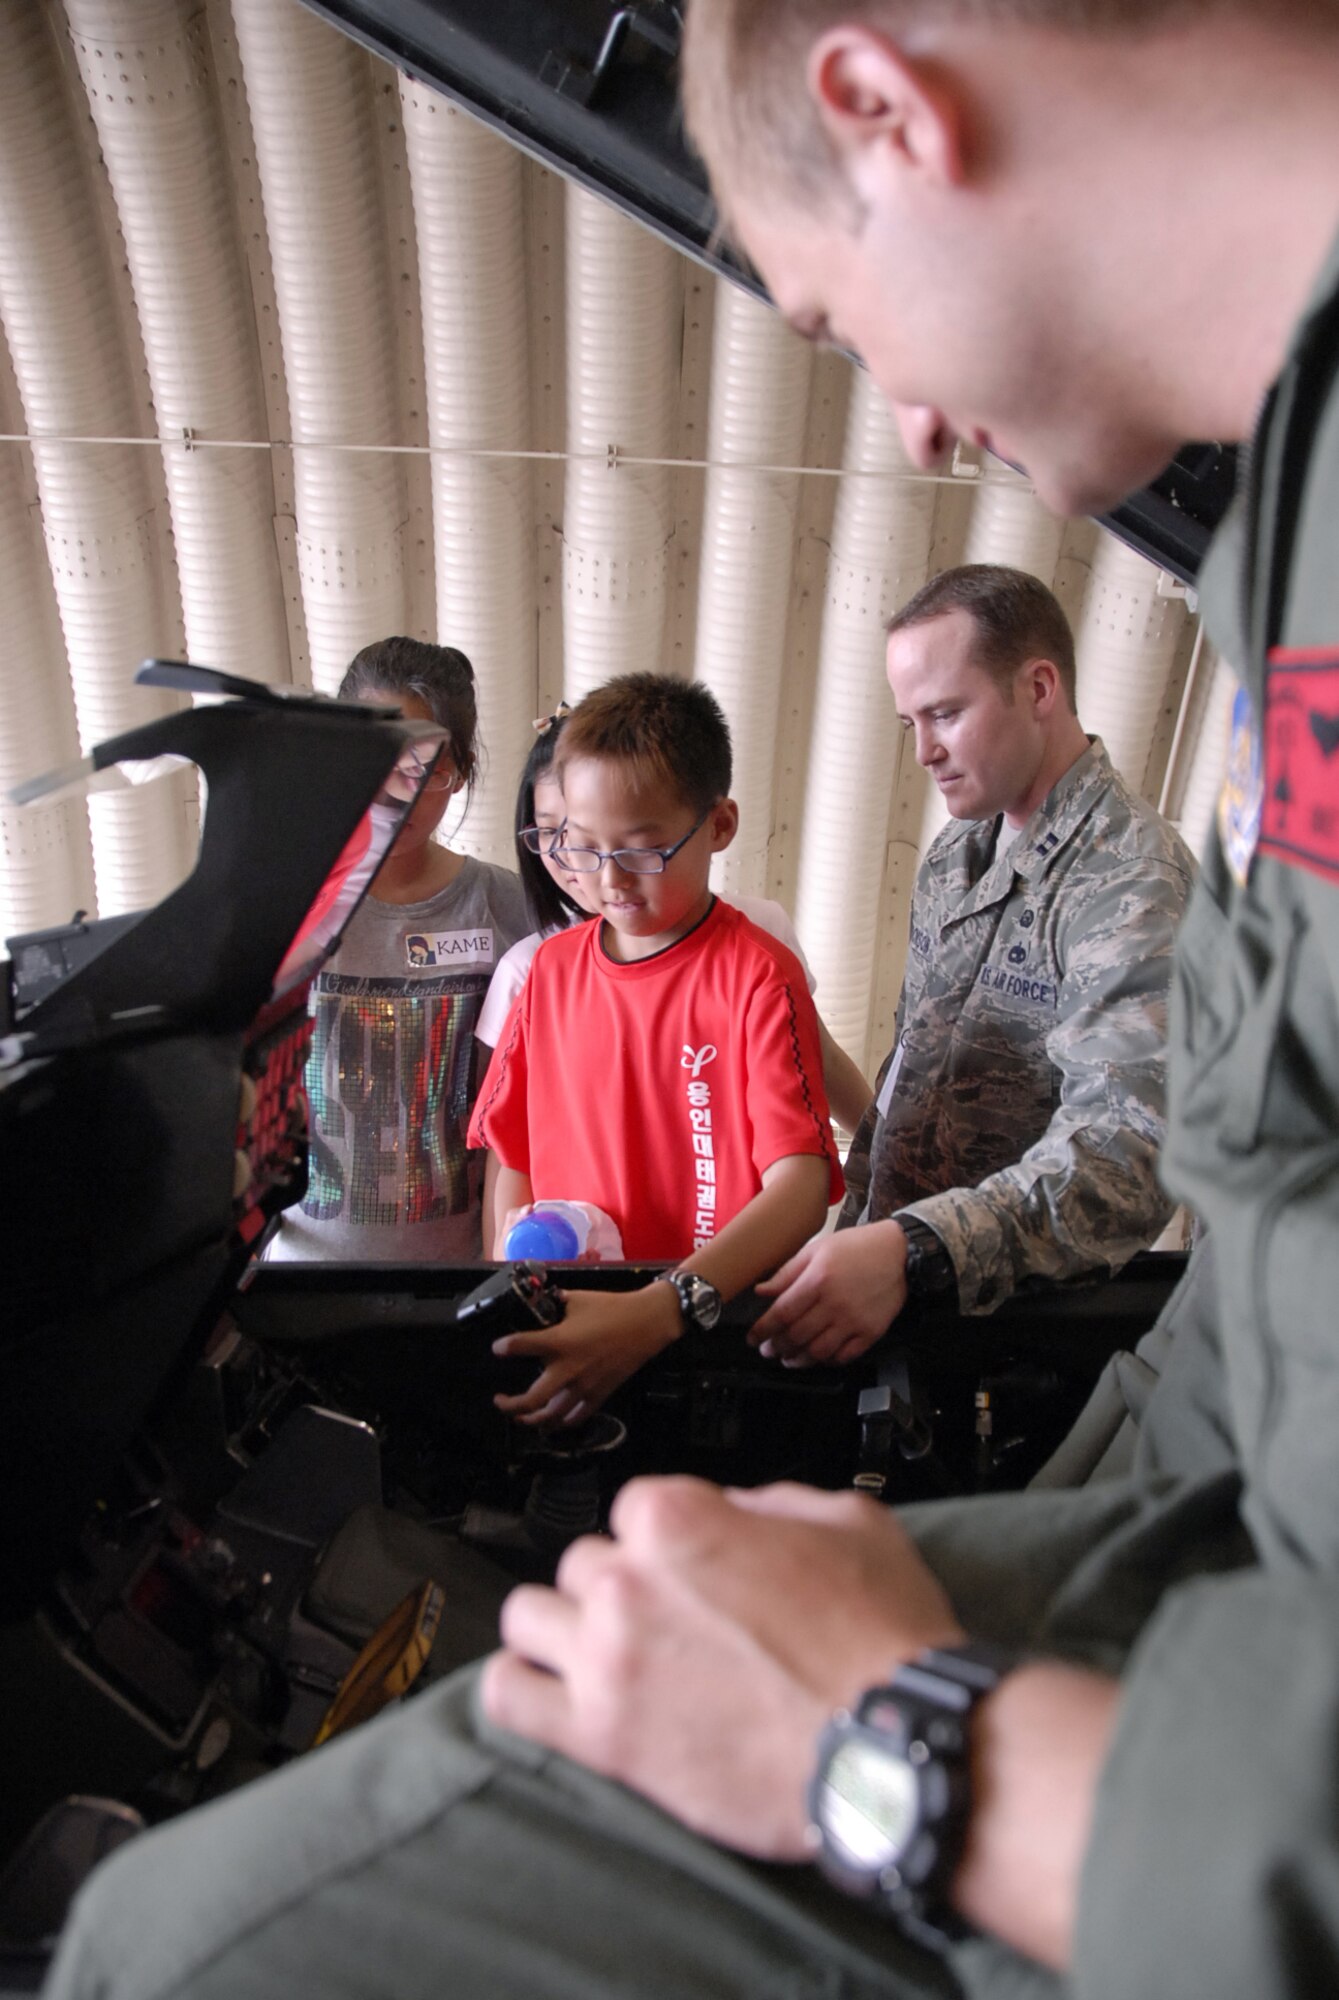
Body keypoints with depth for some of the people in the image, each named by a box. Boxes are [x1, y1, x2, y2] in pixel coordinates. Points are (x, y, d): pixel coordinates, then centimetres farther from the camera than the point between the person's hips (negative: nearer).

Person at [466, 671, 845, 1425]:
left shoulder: (755, 975, -9)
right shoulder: (553, 967, 8)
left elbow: (801, 1185, -19)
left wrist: (664, 1310, -31)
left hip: (714, 1330, -4)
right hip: (561, 1314, 5)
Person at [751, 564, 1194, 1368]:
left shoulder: (1134, 881, -18)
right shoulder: (956, 852, 10)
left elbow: (1132, 1147, -30)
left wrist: (912, 1251, -41)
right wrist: (860, 1225, 10)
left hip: (1023, 1314, -6)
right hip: (893, 1275, 6)